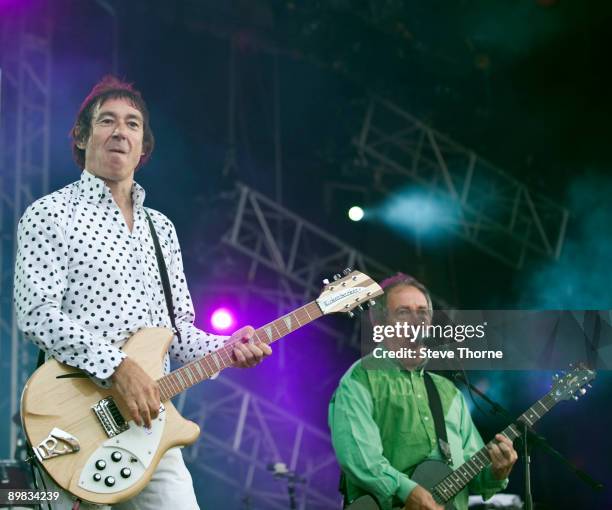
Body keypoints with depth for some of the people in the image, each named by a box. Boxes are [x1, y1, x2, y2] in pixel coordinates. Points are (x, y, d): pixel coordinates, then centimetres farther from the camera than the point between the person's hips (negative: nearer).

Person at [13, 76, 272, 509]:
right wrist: (117, 366, -22)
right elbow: (36, 312, -13)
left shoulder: (161, 228, 18)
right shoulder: (50, 214, -1)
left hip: (150, 420, 6)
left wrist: (223, 349, -2)